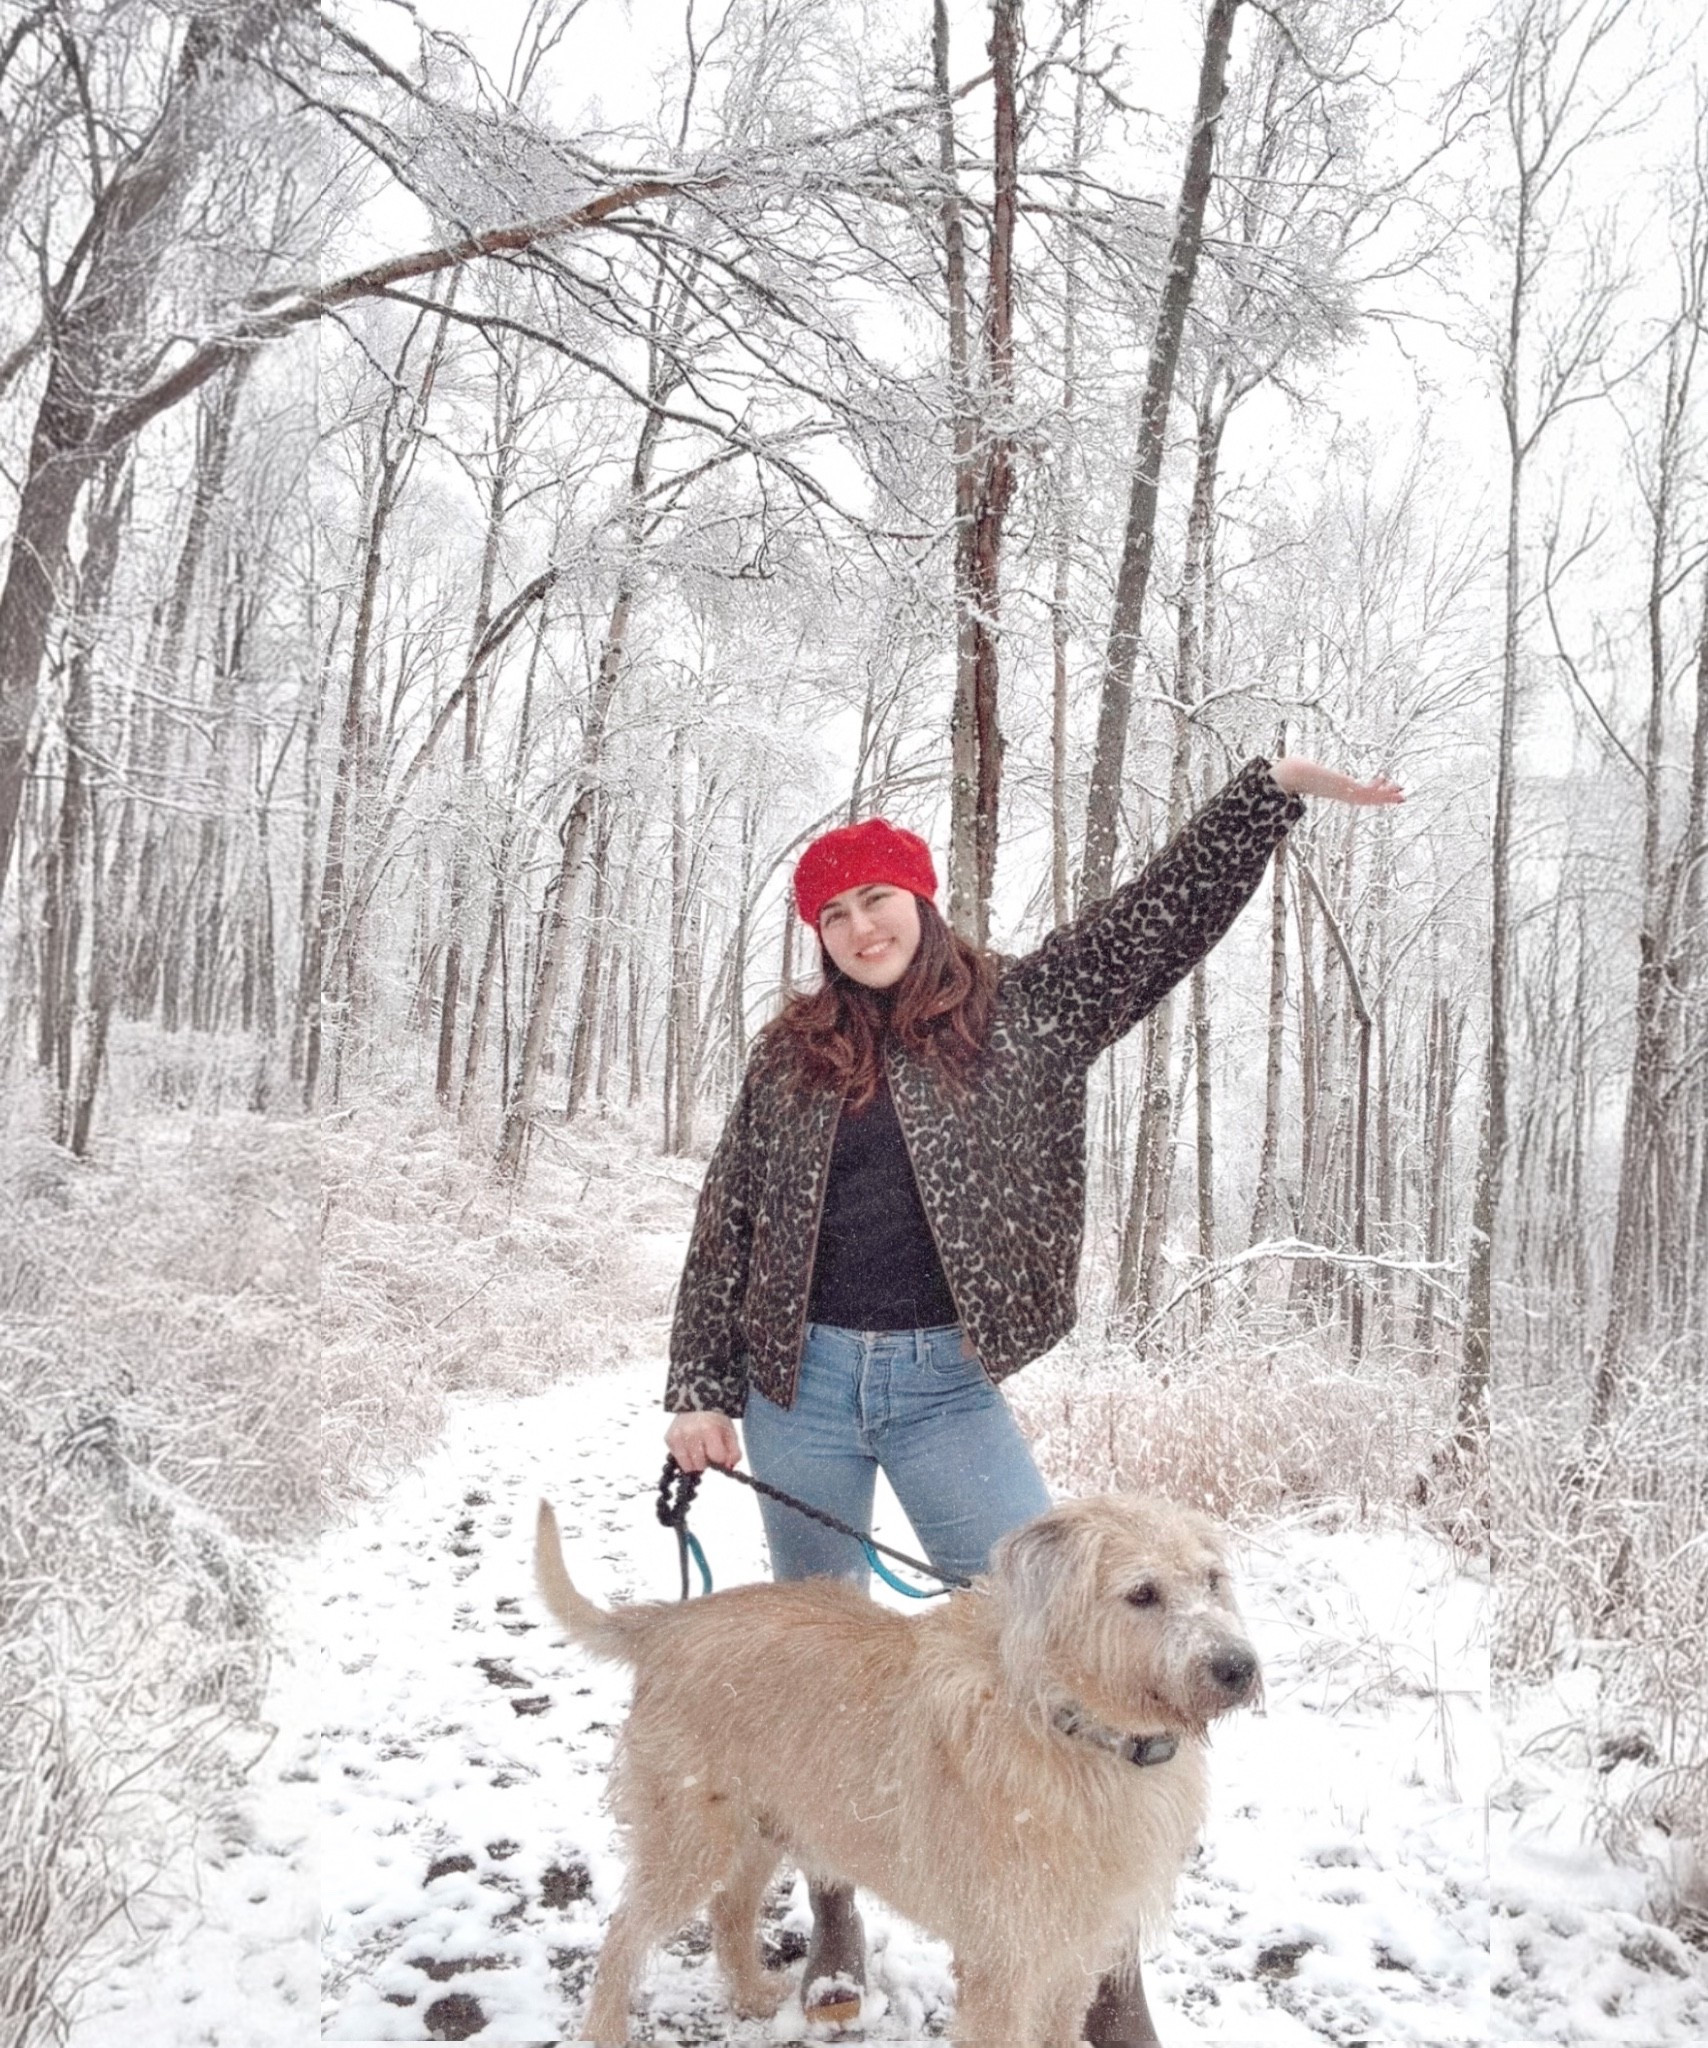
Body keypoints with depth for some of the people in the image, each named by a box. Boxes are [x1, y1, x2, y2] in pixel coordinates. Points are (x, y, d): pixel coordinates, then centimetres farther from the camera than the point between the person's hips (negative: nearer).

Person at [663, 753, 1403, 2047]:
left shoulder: (1021, 1011, 2)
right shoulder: (790, 1055, 5)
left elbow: (1160, 921, 0)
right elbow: (726, 1230, 7)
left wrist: (1272, 790, -8)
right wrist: (700, 1389, 2)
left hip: (947, 1385, -2)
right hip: (801, 1384, 2)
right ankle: (835, 1916, 33)